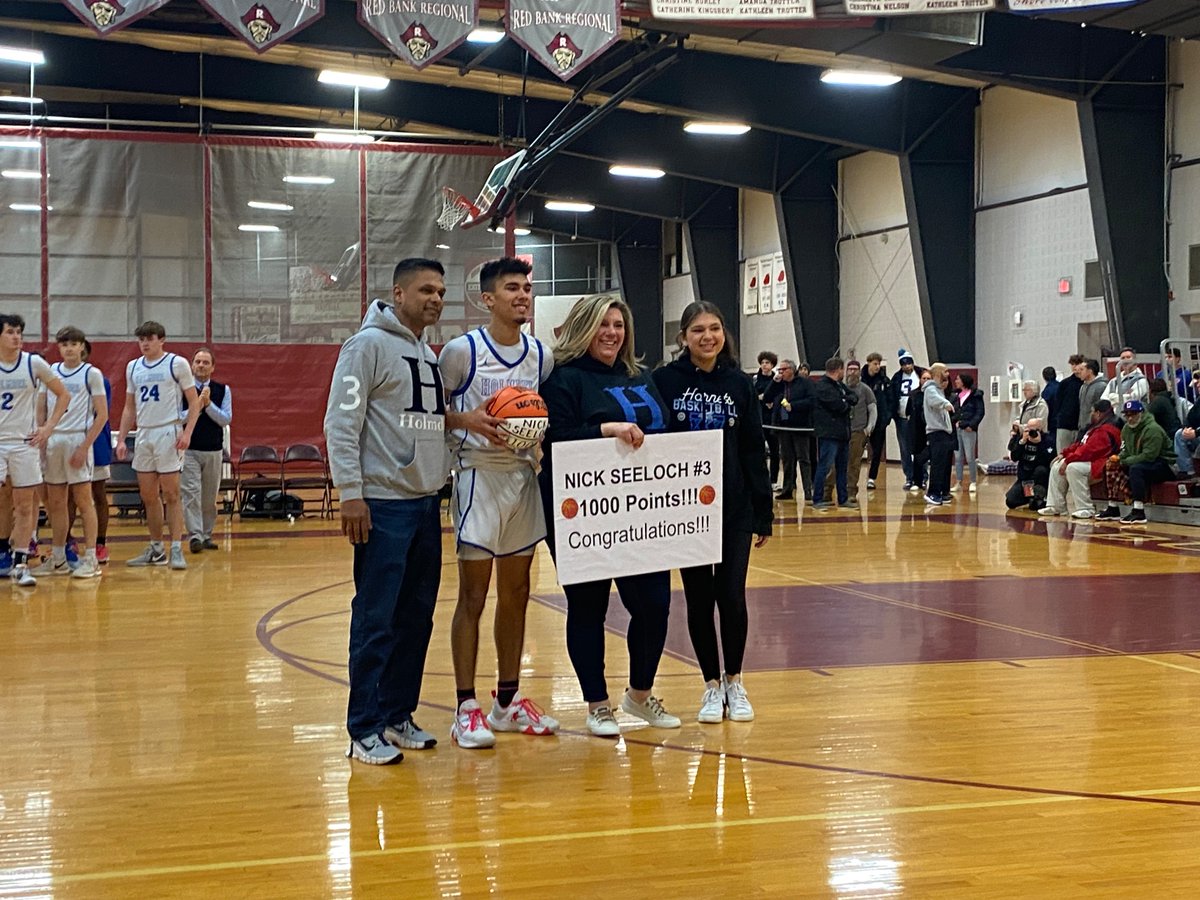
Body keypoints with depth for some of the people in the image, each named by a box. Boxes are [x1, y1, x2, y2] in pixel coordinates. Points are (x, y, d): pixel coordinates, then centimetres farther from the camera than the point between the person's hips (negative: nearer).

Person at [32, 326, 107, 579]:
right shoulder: (50, 372, 12)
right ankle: (58, 559, 16)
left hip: (78, 440, -5)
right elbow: (41, 408, 16)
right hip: (52, 440, 5)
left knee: (83, 501, -4)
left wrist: (84, 446, -12)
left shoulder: (91, 374, -2)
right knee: (55, 503, 8)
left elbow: (102, 415, -5)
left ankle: (90, 559, 0)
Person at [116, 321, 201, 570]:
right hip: (143, 435, 6)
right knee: (148, 497, 8)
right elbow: (129, 407, 18)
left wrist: (187, 432, -15)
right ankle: (156, 550, 17)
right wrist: (121, 439, 10)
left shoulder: (177, 364, -2)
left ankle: (177, 549, -3)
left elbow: (194, 402, -3)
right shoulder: (133, 367, 13)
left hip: (168, 433, -6)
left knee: (171, 495, -6)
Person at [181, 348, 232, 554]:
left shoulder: (223, 390, 4)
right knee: (191, 493, -11)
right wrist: (197, 405, -19)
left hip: (214, 451, 3)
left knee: (209, 497, 9)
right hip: (188, 450, -3)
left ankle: (206, 535, 19)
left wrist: (208, 404, -14)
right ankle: (195, 536, -13)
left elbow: (226, 419, -2)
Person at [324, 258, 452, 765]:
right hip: (383, 503, -8)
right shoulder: (370, 344, -8)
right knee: (376, 620, -5)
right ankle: (365, 730, 1)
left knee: (416, 618, 11)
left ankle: (398, 716, 22)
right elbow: (341, 422, -13)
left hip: (426, 502, 8)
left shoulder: (429, 354, 17)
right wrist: (350, 492, -19)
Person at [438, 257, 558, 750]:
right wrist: (468, 420, -20)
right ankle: (466, 708, 4)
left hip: (524, 477, 6)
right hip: (478, 476, -5)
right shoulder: (461, 350, -7)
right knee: (473, 597, -3)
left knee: (516, 594, 12)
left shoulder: (542, 356, 8)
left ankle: (508, 699, 22)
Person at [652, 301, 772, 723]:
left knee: (731, 596, 0)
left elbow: (754, 451, 5)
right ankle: (712, 685, 22)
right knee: (698, 597, 7)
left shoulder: (739, 384, 3)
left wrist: (763, 513, 3)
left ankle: (734, 682, 20)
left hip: (734, 509, 1)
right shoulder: (664, 382, -4)